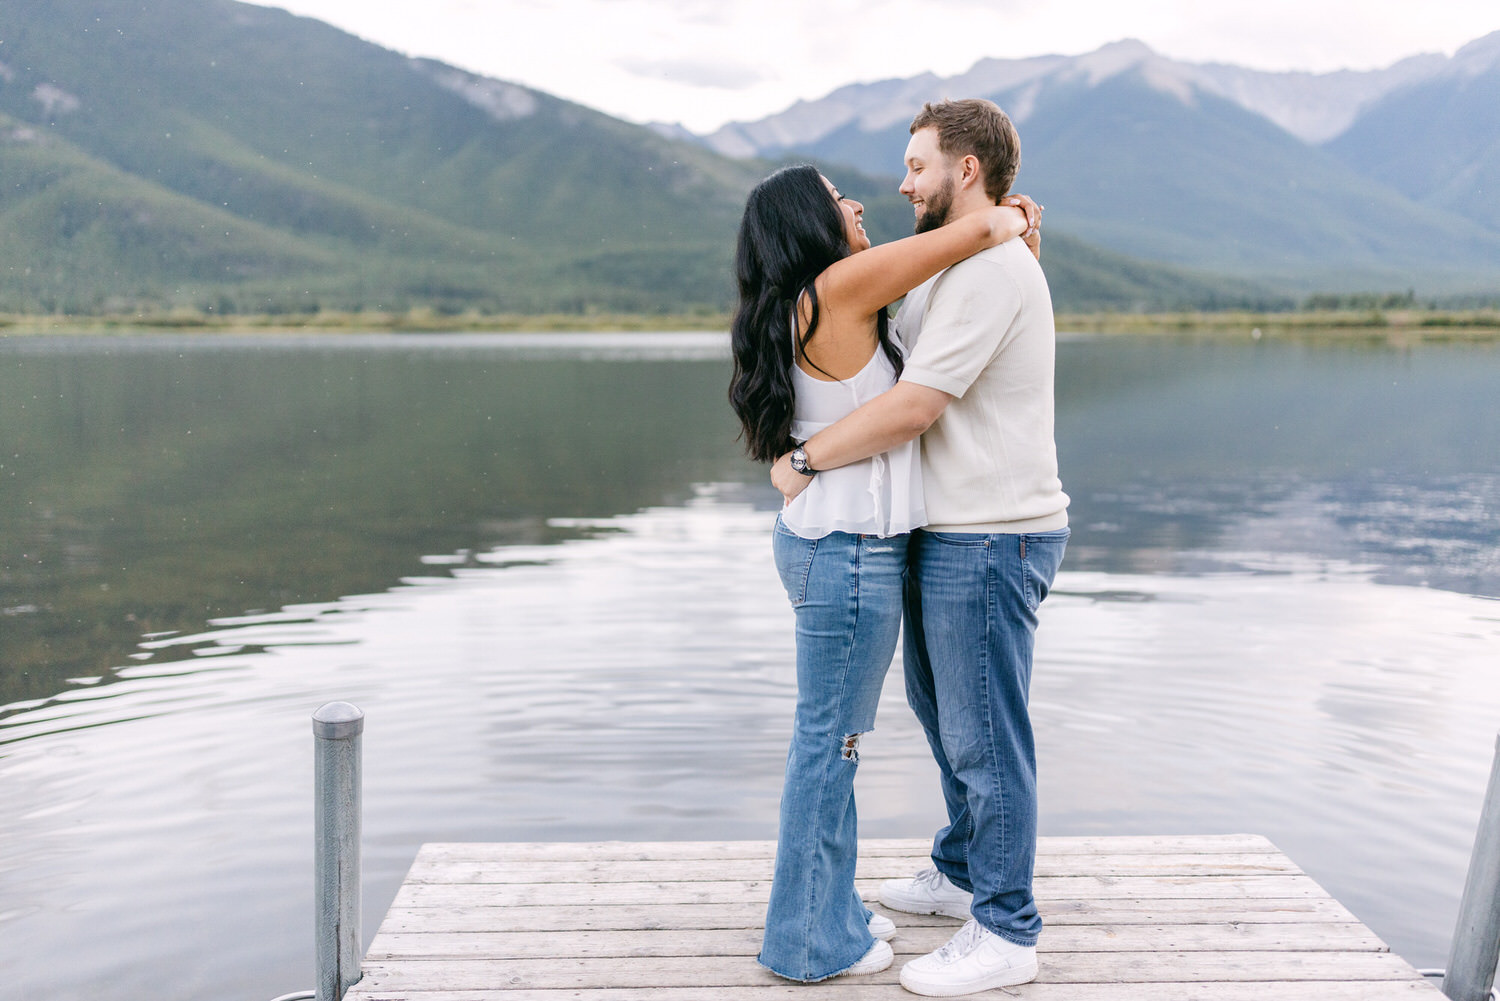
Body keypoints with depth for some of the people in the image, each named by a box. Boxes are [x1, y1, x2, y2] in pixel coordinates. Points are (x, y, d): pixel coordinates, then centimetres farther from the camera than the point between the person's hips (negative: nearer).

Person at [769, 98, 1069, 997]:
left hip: (989, 542, -11)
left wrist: (805, 459, -14)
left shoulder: (990, 267, -18)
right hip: (951, 535, 11)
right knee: (943, 711, 23)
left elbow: (912, 408, -23)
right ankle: (963, 873, 41)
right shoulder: (958, 269, 17)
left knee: (985, 737, -1)